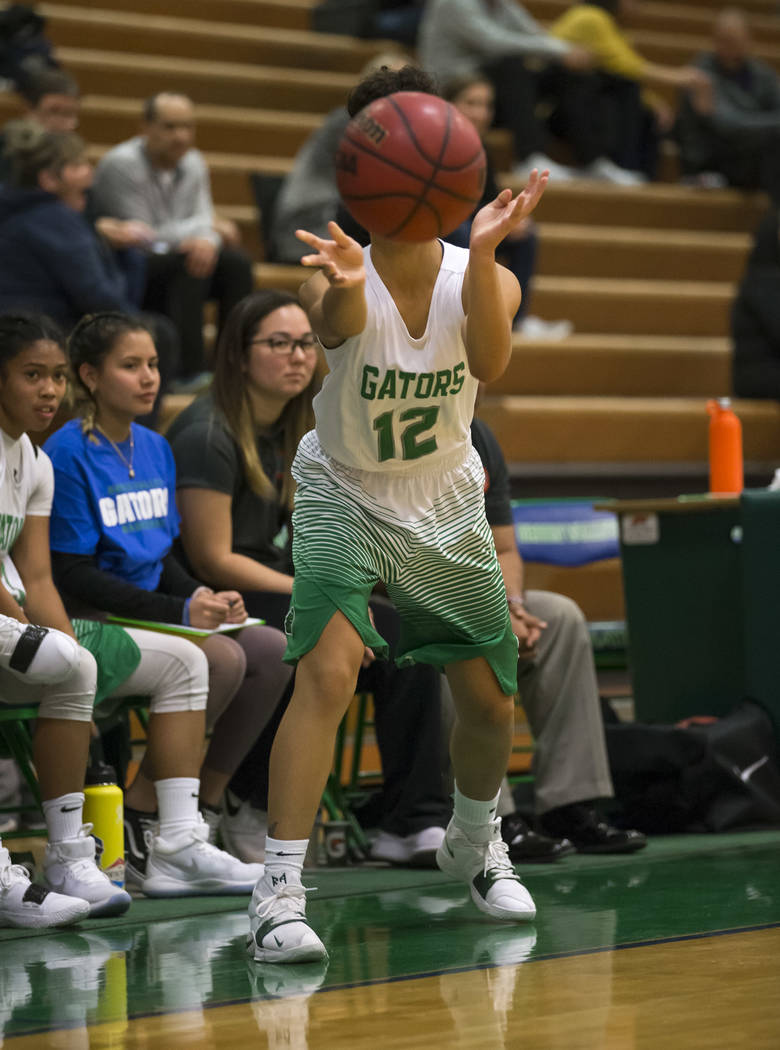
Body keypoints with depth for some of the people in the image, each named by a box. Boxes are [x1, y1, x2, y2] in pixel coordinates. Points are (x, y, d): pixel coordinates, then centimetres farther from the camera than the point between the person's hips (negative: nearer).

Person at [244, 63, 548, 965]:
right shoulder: (341, 281, -22)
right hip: (344, 497, -3)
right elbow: (337, 325, -47)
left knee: (491, 701, 11)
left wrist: (483, 250, -55)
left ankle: (474, 845, 42)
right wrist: (340, 283, -72)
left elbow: (488, 363, -37)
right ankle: (278, 891, -23)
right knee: (326, 672, -25)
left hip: (446, 509, 4)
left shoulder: (482, 278, -16)